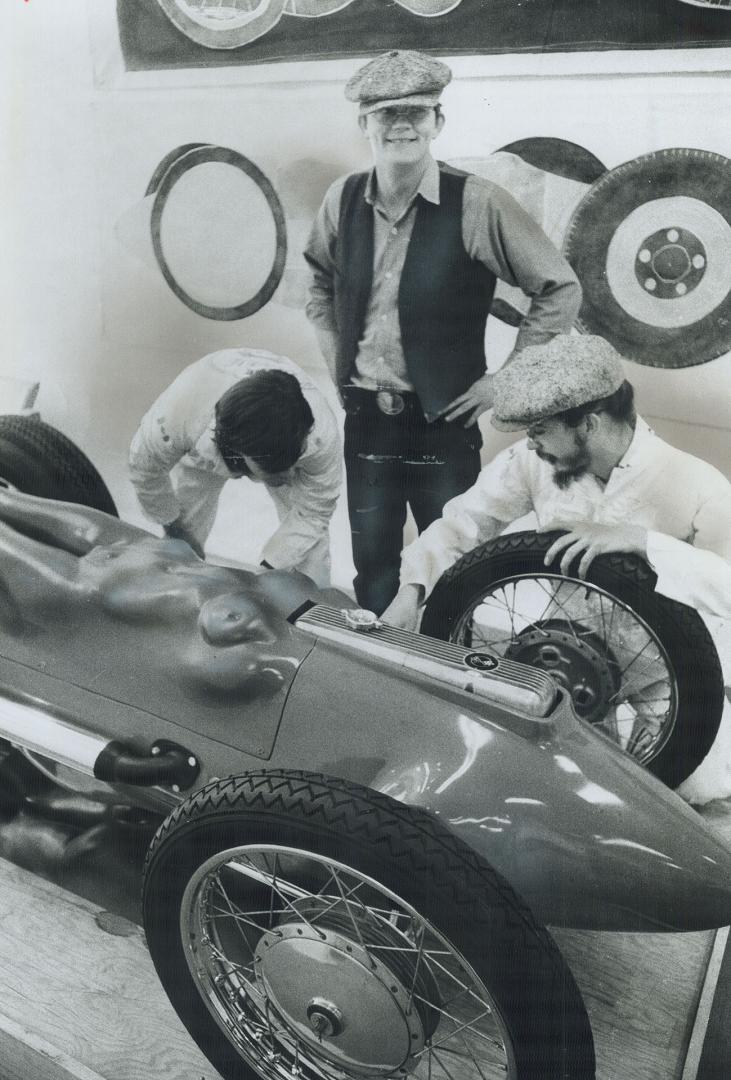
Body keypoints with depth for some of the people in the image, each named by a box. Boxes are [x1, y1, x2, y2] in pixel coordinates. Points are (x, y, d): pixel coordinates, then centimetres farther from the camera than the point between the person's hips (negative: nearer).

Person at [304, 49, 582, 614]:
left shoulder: (477, 203, -13)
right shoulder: (344, 199, 0)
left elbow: (560, 289, -6)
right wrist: (336, 360, 9)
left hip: (444, 422, -3)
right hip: (365, 419, 4)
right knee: (372, 568, 15)